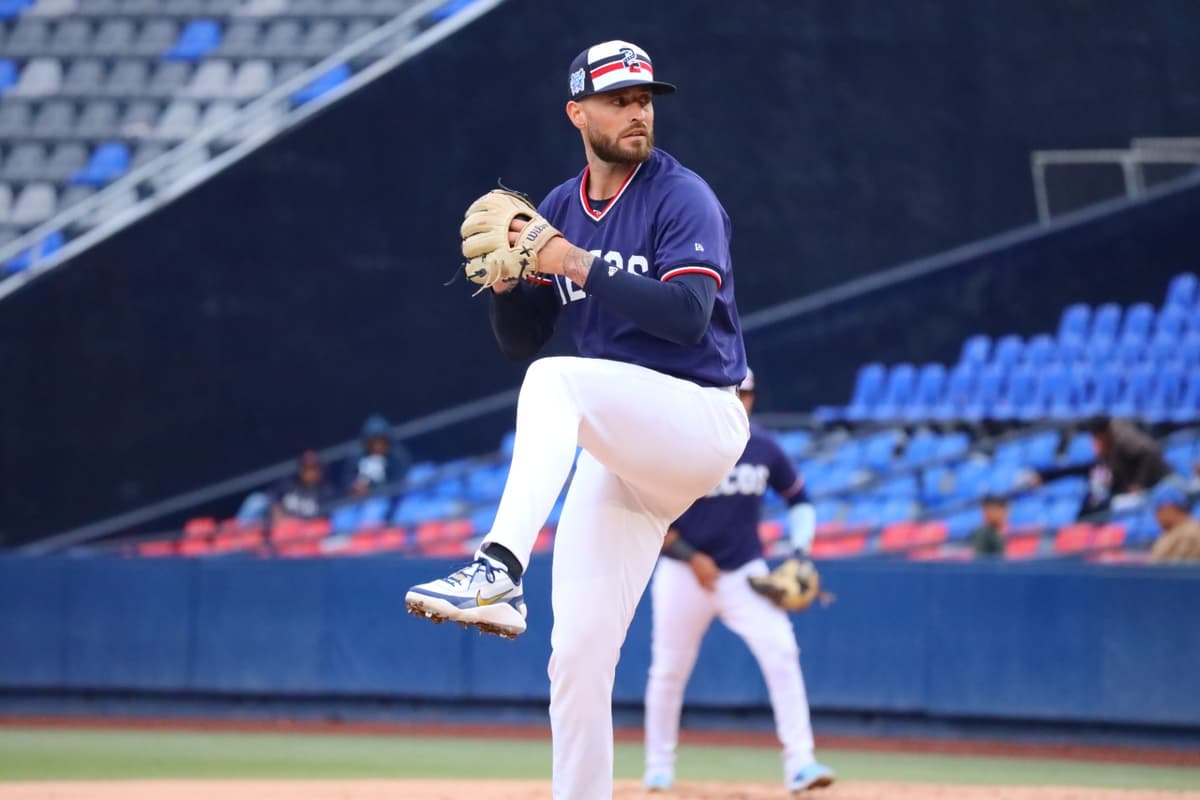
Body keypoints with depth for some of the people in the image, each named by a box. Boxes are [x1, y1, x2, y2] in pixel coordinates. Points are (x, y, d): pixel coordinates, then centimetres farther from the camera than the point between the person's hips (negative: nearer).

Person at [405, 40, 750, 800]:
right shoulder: (557, 211, 12)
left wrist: (576, 264, -23)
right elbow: (518, 340, 14)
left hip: (701, 419, -6)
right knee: (578, 655, -1)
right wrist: (507, 276, -6)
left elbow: (688, 314, -21)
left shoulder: (682, 198, -7)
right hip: (619, 447, 6)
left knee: (558, 381, -35)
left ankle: (501, 570, -47)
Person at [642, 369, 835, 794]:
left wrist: (800, 552, -2)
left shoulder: (764, 448, 1)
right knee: (669, 671, 6)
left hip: (745, 574, 2)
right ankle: (658, 767, 24)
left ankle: (799, 763, -17)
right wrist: (691, 557, -16)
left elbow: (799, 500, 13)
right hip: (684, 573, -2)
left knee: (781, 653, -16)